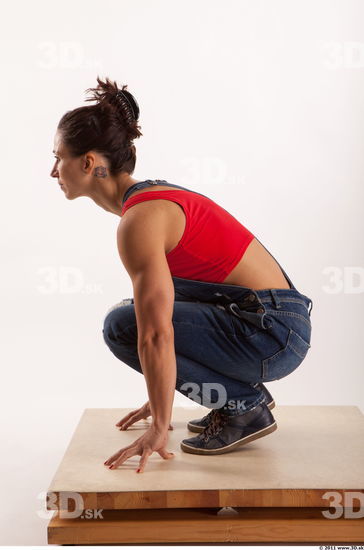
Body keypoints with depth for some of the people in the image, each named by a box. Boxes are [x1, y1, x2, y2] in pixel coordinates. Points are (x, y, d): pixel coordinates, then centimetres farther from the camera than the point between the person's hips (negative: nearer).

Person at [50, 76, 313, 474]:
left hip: (271, 334, -9)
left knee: (122, 326, -10)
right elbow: (158, 312, 20)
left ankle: (245, 406, 0)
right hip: (277, 322, 9)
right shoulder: (152, 196, 12)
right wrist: (160, 398, 26)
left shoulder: (139, 221, -18)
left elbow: (157, 336, -22)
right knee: (146, 309, 18)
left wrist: (158, 429, -15)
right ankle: (245, 394, 17)